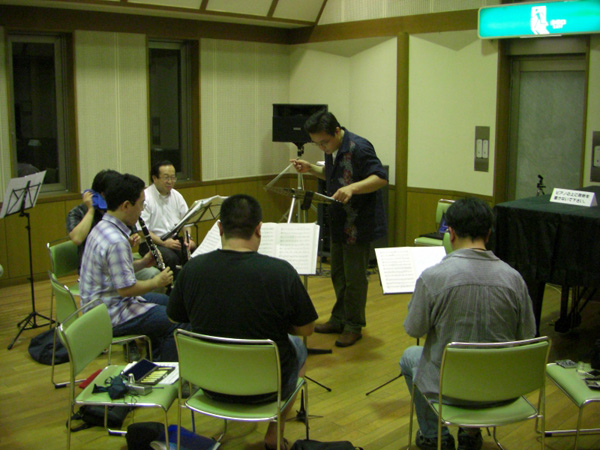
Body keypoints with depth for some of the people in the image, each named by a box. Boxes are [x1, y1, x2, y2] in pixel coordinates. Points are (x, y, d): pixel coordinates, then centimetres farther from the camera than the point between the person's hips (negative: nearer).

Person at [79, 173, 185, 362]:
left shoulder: (102, 227, 5)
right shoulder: (116, 241, -27)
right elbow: (126, 288, -26)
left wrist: (142, 263, 5)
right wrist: (156, 282, -10)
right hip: (111, 316, -11)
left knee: (168, 302, 23)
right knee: (177, 321, -13)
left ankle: (155, 360, 32)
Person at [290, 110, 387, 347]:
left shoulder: (358, 148, -21)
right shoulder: (332, 150, 6)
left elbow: (381, 178, -26)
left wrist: (352, 188, -40)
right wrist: (310, 168, 7)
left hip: (359, 224, -9)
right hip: (339, 222, 9)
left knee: (354, 278, 0)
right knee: (338, 274, 17)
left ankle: (354, 327, 14)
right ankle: (339, 320, 31)